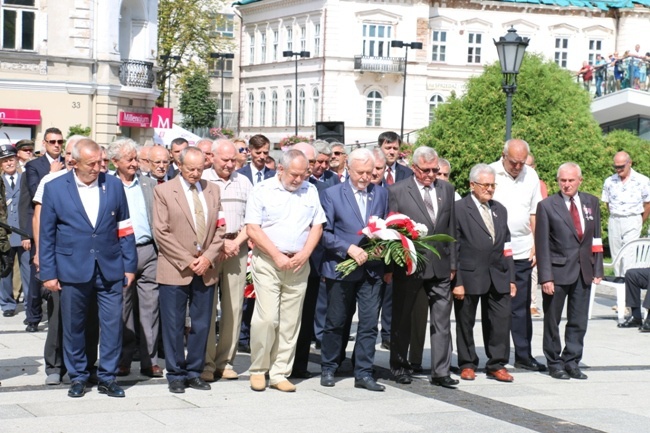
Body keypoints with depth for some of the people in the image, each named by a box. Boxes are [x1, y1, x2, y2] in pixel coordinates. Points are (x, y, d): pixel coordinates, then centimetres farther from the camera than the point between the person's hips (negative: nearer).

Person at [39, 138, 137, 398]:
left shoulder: (113, 185, 5)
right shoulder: (55, 189, 0)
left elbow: (124, 229, 8)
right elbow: (46, 235, 2)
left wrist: (129, 265, 3)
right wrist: (48, 273, -2)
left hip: (110, 269, 1)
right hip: (72, 269, -1)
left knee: (112, 324, 0)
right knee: (73, 326, 7)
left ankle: (107, 377, 12)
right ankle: (77, 377, 21)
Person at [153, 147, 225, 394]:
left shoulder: (212, 191, 12)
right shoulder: (163, 191, -1)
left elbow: (220, 228, 9)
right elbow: (161, 233, -7)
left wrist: (208, 257, -6)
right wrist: (186, 261, -12)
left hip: (206, 269, 4)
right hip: (175, 270, -4)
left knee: (202, 324, 7)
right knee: (174, 325, 1)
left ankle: (194, 372, 17)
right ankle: (175, 374, 12)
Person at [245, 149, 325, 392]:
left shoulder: (310, 191, 10)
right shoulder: (263, 190, -2)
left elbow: (317, 226, 9)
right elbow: (252, 229, -8)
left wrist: (304, 254, -6)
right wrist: (277, 256, -13)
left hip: (299, 264, 4)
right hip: (267, 262, -4)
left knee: (290, 322, 4)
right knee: (266, 318, -10)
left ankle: (280, 374, 12)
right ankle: (258, 370, 6)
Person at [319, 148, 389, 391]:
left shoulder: (381, 194, 9)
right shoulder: (332, 195, -3)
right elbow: (324, 233, -7)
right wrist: (349, 249, -18)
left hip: (372, 269, 3)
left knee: (369, 323, 0)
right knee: (336, 323, 8)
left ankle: (363, 374, 7)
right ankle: (328, 369, 22)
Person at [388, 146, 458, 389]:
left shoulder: (446, 189, 8)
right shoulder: (397, 191, -4)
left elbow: (451, 229, 12)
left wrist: (452, 263, 10)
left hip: (440, 266, 3)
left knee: (442, 321, 1)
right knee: (402, 319, 10)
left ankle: (440, 372, 5)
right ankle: (399, 367, 24)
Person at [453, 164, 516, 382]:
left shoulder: (500, 210, 16)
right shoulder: (459, 209, -4)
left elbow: (506, 246, 18)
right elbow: (453, 248, -7)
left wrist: (510, 278, 13)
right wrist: (456, 281, -12)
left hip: (498, 276, 5)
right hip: (470, 276, -5)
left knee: (502, 319, 0)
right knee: (466, 322, 6)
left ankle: (497, 364, 10)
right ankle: (467, 364, 19)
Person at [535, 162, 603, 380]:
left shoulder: (591, 202, 8)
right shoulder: (547, 205, -5)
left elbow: (596, 238, 10)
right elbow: (542, 244, -8)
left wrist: (597, 269, 4)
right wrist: (545, 276, -13)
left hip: (583, 271, 4)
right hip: (558, 271, -4)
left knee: (579, 321, 7)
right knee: (552, 320, 6)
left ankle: (572, 362, 16)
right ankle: (554, 363, 17)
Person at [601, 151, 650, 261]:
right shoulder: (609, 181, 6)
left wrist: (640, 222, 7)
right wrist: (616, 219, 11)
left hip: (632, 222, -4)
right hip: (614, 222, 4)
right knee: (616, 255, 5)